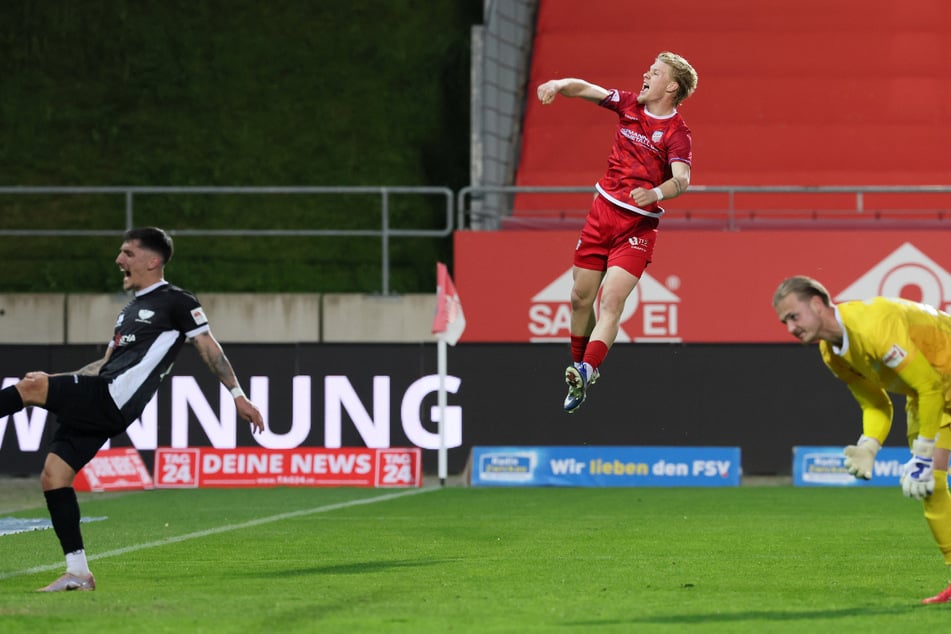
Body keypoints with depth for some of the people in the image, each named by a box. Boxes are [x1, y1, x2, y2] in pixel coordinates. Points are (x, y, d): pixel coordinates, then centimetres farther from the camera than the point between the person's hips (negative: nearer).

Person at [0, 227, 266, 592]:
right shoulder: (131, 309, 27)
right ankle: (78, 572, 1)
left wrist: (238, 396, -5)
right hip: (98, 408, 9)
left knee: (31, 386, -23)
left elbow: (210, 349, 1)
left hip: (113, 399, -9)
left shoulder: (176, 302, 2)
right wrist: (56, 381, 25)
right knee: (53, 475, 0)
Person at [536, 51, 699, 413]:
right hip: (603, 211, 6)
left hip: (638, 225, -6)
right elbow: (585, 89, 4)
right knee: (581, 297, 8)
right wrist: (558, 85, -17)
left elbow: (681, 180, -26)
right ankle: (578, 365, 24)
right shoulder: (629, 105, 5)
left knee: (612, 302, -18)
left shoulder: (677, 134, -12)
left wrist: (656, 193, -46)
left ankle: (586, 372, -31)